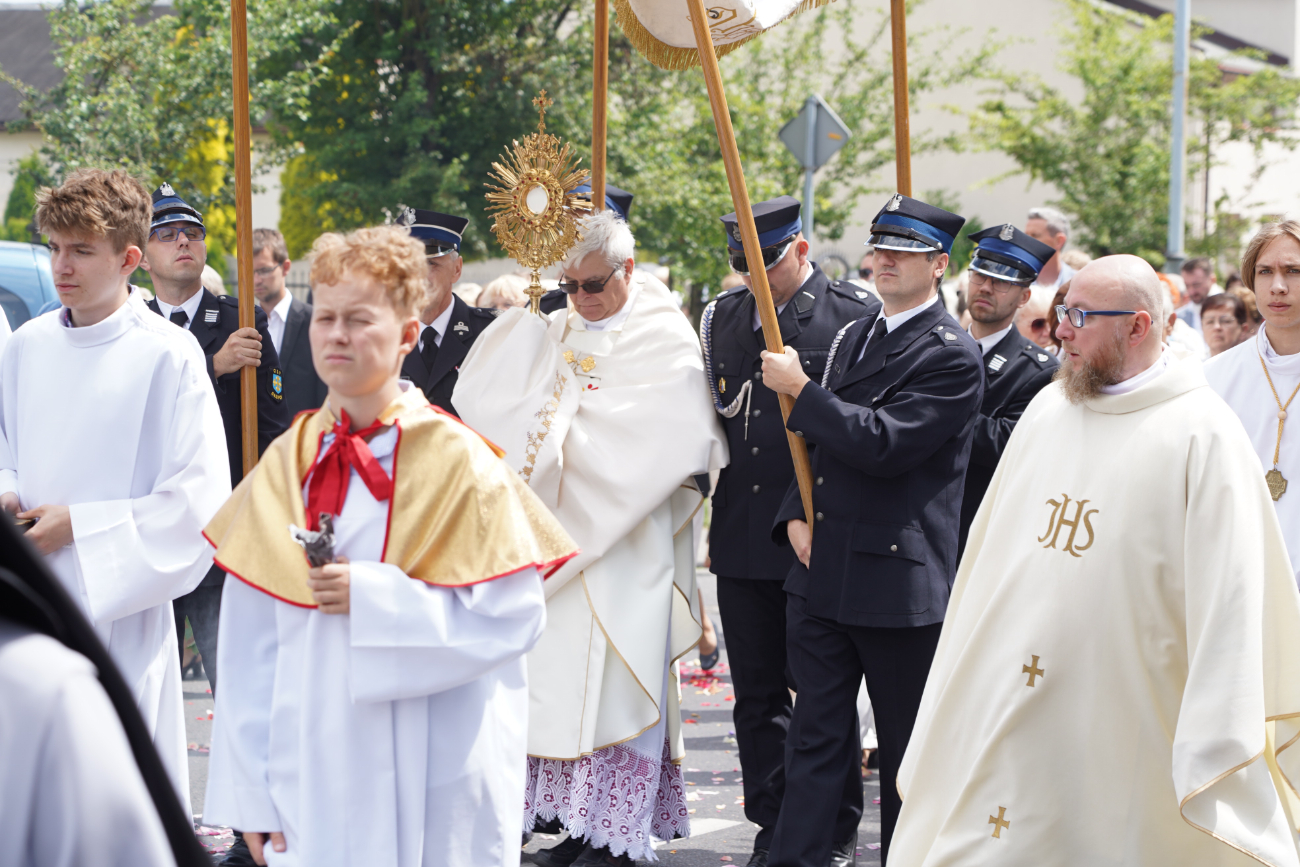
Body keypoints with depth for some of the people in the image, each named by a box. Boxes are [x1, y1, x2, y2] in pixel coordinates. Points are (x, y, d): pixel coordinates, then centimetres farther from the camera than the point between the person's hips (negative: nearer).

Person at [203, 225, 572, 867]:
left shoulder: (454, 460, -5)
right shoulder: (285, 464, 6)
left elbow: (510, 614, -10)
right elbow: (250, 644, 5)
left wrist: (373, 598, -17)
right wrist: (252, 796, 2)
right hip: (312, 779, 3)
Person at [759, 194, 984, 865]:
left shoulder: (951, 356, -11)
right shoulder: (852, 336, 14)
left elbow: (882, 444, -21)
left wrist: (800, 389, -15)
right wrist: (796, 516, 4)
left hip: (899, 582, -7)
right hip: (822, 570, 7)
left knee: (905, 750, 5)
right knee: (816, 736, 7)